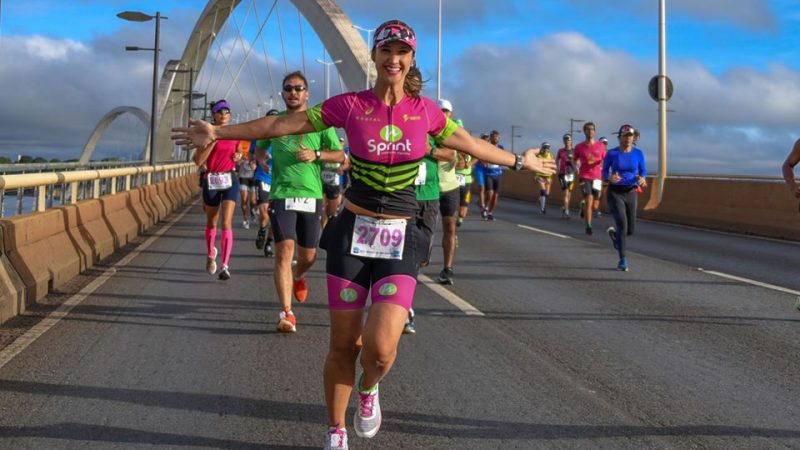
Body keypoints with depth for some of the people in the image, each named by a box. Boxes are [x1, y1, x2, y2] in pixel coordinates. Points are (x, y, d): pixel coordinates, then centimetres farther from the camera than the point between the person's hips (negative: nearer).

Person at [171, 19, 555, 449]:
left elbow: (472, 145, 17)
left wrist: (519, 161, 25)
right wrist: (219, 133, -1)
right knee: (343, 346, 4)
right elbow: (282, 124, 1)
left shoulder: (425, 110, 3)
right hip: (352, 234, 0)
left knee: (381, 348, -15)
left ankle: (369, 389, 21)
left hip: (399, 239, 0)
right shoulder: (350, 105, -2)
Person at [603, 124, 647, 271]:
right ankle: (622, 260, -7)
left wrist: (642, 179, -18)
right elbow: (604, 172, 0)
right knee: (622, 224, -18)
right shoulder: (611, 153, -6)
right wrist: (610, 178, -23)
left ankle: (614, 233, 43)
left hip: (631, 193, 3)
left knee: (630, 229, 6)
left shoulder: (638, 153, 0)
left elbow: (643, 171, 6)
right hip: (615, 193, -3)